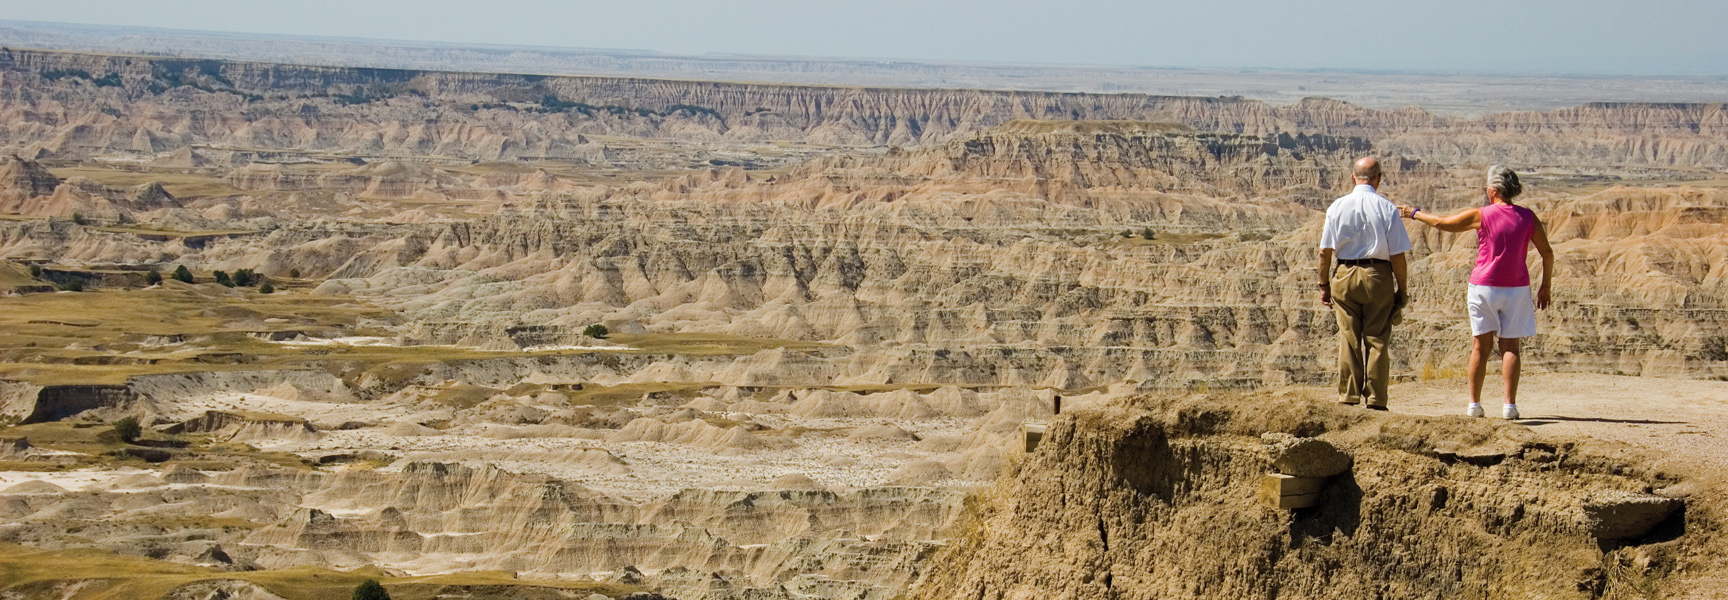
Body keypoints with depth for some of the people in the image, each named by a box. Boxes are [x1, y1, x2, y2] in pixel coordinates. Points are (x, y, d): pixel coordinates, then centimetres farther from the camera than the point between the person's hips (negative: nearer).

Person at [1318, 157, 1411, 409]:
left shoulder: (1337, 207, 1)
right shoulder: (1387, 208, -4)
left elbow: (1325, 251, 1)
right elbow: (1397, 254, -5)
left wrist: (1325, 285, 9)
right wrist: (1401, 288, 3)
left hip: (1344, 275, 2)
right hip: (1378, 276, -2)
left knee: (1348, 340, 6)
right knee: (1377, 340, 3)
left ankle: (1348, 397, 6)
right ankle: (1375, 400, 2)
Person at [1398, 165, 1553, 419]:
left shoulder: (1481, 215, -7)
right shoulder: (1527, 217, -1)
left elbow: (1442, 223, 2)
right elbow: (1547, 253, 2)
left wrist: (1414, 213, 18)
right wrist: (1545, 287, 12)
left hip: (1483, 286, -1)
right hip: (1516, 289, 1)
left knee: (1481, 346, 7)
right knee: (1510, 346, 4)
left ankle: (1474, 403, 9)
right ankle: (1510, 404, -3)